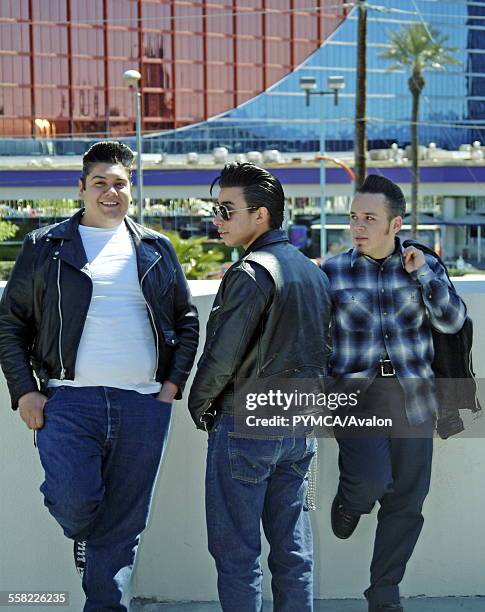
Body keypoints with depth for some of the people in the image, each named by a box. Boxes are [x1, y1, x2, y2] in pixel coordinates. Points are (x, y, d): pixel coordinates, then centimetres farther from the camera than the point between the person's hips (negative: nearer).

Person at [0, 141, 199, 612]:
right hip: (69, 401, -2)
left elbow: (186, 321, 18)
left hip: (144, 405, 2)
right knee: (73, 502, -15)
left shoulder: (155, 250, 13)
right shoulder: (46, 247, 5)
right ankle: (84, 539, 21)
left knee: (124, 524, 4)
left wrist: (174, 382, 6)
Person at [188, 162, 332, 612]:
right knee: (292, 546, 11)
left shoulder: (251, 273, -16)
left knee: (236, 550, 0)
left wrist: (198, 405, -1)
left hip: (246, 427, -8)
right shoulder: (313, 271, 10)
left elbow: (221, 356, -17)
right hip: (301, 426, 8)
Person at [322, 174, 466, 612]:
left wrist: (424, 274, -11)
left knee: (407, 501, 5)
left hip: (412, 397, 2)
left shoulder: (424, 266, 7)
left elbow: (452, 322, -1)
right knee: (372, 479, -24)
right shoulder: (333, 272, 2)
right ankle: (350, 500, 14)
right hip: (356, 393, -2)